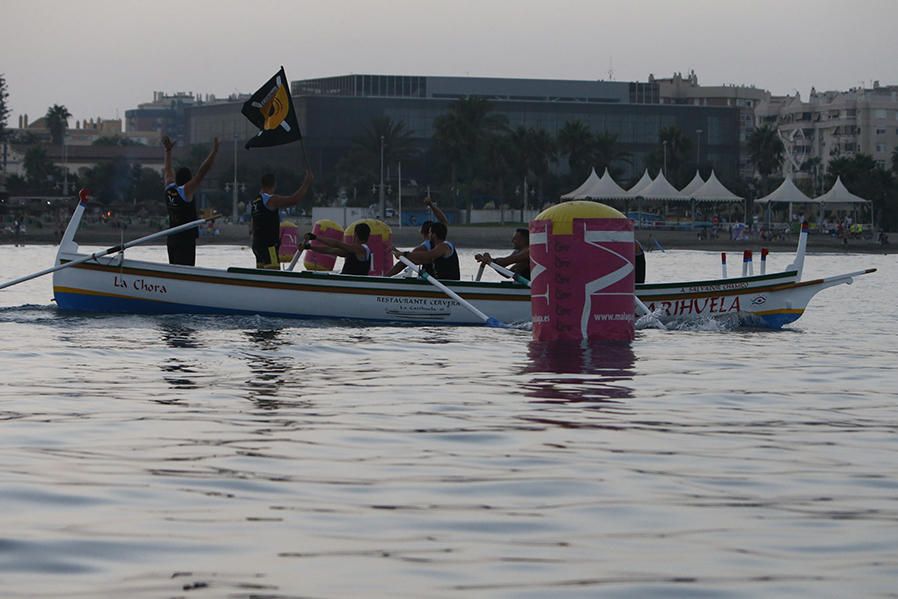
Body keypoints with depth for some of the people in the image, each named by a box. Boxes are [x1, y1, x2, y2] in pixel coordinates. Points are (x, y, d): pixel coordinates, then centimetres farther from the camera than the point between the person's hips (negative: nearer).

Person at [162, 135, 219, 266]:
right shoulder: (186, 191, -12)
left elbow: (168, 170, 24)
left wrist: (168, 150, 35)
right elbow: (202, 172, -15)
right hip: (186, 239, -8)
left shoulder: (169, 188, 7)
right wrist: (214, 151, -12)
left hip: (171, 239, 8)